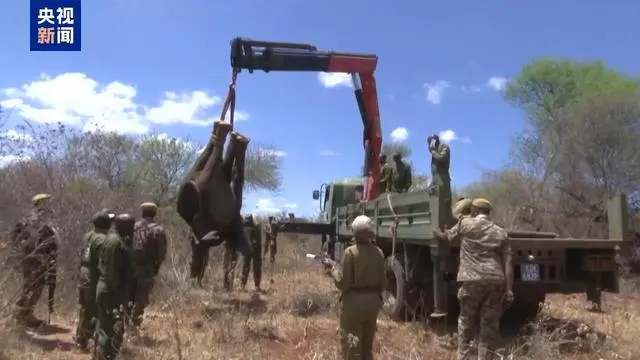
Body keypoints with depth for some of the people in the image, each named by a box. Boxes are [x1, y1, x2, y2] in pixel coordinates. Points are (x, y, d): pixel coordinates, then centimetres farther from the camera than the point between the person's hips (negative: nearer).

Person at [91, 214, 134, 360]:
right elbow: (112, 273, -23)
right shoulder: (116, 242, -20)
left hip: (104, 289, 11)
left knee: (104, 328, 21)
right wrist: (119, 295, -21)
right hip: (111, 292, -11)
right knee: (114, 332, -4)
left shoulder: (109, 239, 10)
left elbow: (96, 265, 17)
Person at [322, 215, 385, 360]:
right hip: (373, 300, 6)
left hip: (354, 301, -6)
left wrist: (332, 267, -1)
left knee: (351, 342, 6)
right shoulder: (378, 252, 0)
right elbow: (381, 283, 8)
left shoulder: (351, 251, -16)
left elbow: (343, 284, -14)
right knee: (367, 342, 21)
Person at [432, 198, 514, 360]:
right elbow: (507, 263, 6)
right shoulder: (501, 232, 13)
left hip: (473, 279, -2)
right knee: (490, 322, 9)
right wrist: (509, 290, 5)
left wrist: (436, 232, 45)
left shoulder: (466, 223, 5)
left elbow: (447, 236, 23)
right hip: (496, 281, 3)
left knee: (467, 319, 12)